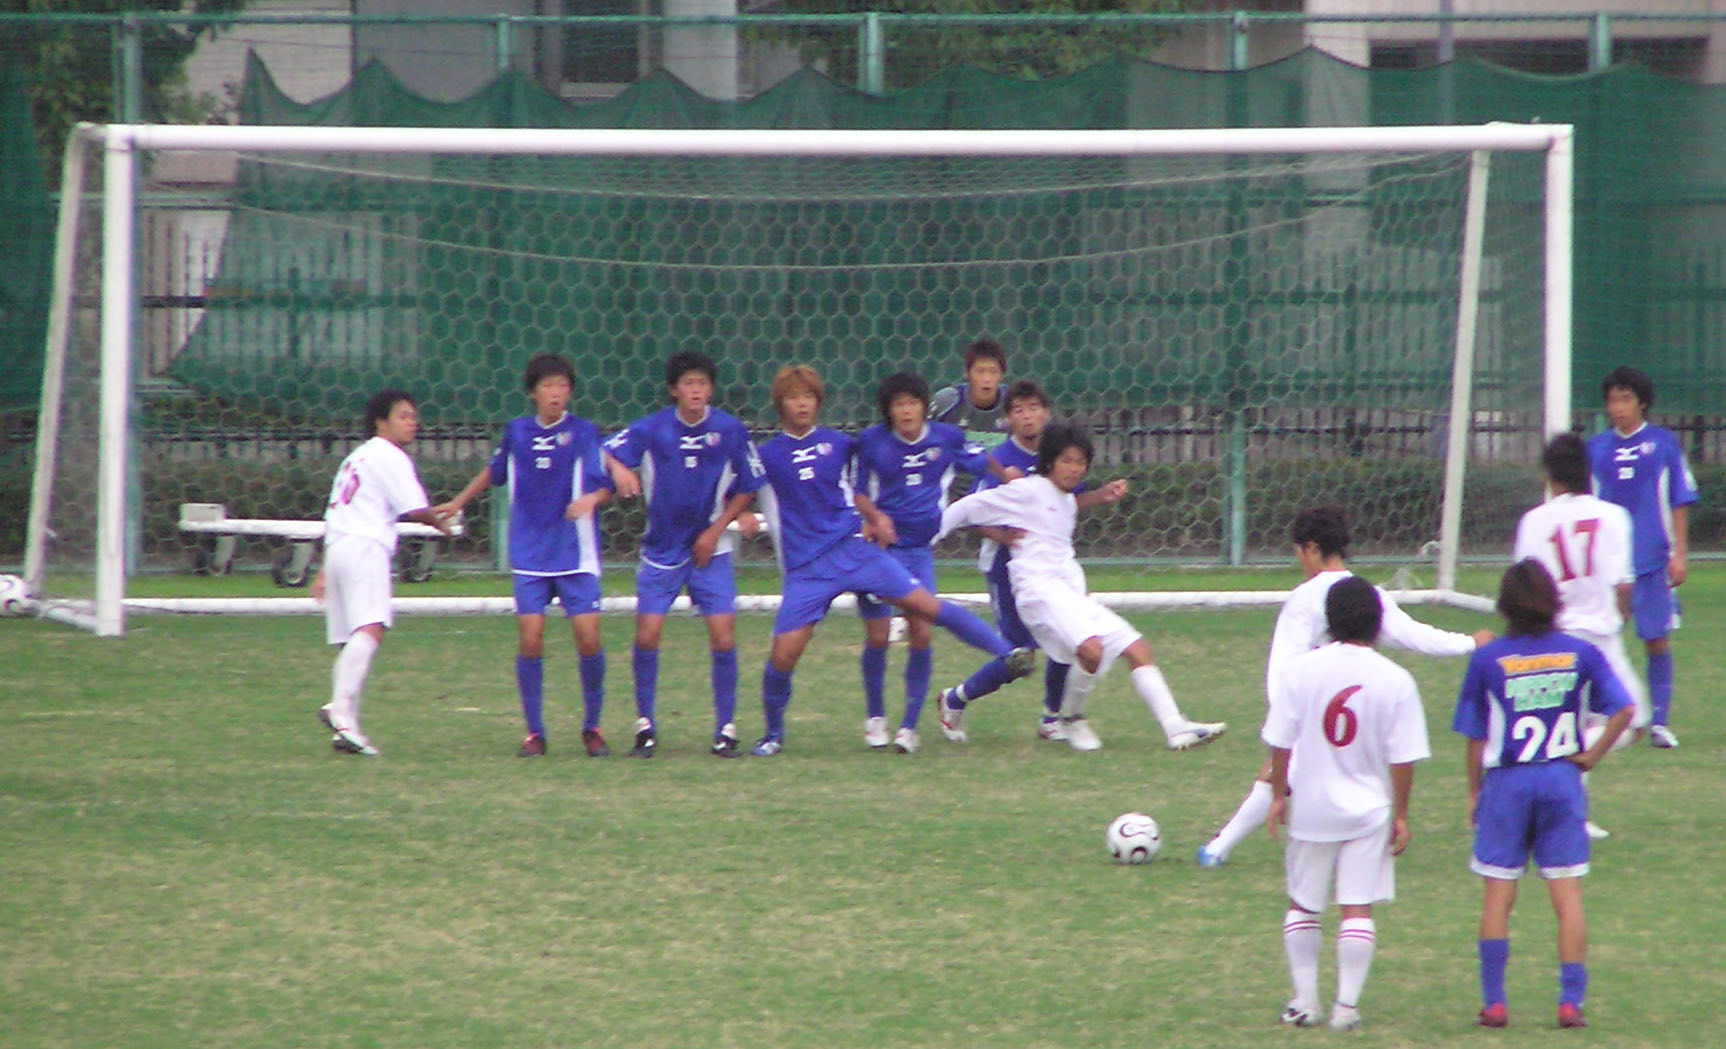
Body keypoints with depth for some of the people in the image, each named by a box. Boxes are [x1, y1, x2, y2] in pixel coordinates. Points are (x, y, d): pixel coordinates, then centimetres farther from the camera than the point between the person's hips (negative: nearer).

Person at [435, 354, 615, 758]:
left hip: (576, 556, -2)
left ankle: (592, 727, 11)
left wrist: (591, 499, -26)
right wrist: (459, 502, 33)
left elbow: (608, 484, -4)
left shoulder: (584, 432, -1)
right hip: (530, 556, 2)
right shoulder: (517, 432, 7)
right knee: (530, 638, -8)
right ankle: (534, 732, 4)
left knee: (588, 638, -8)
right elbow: (494, 471, 26)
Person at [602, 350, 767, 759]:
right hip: (661, 551, 0)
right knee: (647, 635, -7)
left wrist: (716, 530, -4)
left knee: (724, 637, -9)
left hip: (709, 550, 0)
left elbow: (748, 487, 3)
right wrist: (621, 472, -28)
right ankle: (645, 725, 9)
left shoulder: (729, 430, -5)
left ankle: (725, 728, 4)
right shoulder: (651, 430, -6)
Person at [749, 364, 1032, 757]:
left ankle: (1008, 653, -3)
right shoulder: (768, 455, 4)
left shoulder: (838, 444, 9)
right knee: (783, 653, -8)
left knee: (925, 604, -9)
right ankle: (773, 734, 14)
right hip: (805, 569, -1)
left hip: (853, 548, 1)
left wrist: (874, 517, 6)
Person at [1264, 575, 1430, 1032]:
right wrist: (1400, 814, 4)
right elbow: (1402, 758, -7)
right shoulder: (1395, 680, -9)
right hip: (1369, 809, 0)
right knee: (1358, 909, 4)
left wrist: (1278, 795, 8)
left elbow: (1280, 741, -5)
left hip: (1310, 807, 0)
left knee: (1303, 905, 14)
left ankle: (1305, 1000, 15)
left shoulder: (1299, 669, -9)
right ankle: (1347, 1004, 1)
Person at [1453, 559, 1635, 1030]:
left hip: (1506, 781, -1)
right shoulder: (1580, 654, -2)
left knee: (1498, 894, 6)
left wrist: (1474, 792, 10)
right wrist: (1593, 754, 3)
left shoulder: (1488, 659, -5)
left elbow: (1476, 736, -1)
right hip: (1562, 779, 1)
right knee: (1567, 894, 4)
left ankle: (1494, 1002, 5)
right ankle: (1571, 1001, 0)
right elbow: (1623, 709, -8)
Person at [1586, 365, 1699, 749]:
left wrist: (1680, 554, -1)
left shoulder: (1663, 444, 1)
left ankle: (1659, 722, 9)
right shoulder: (1597, 448, 7)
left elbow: (1680, 502, 4)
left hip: (1653, 560, -2)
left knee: (1658, 641, 1)